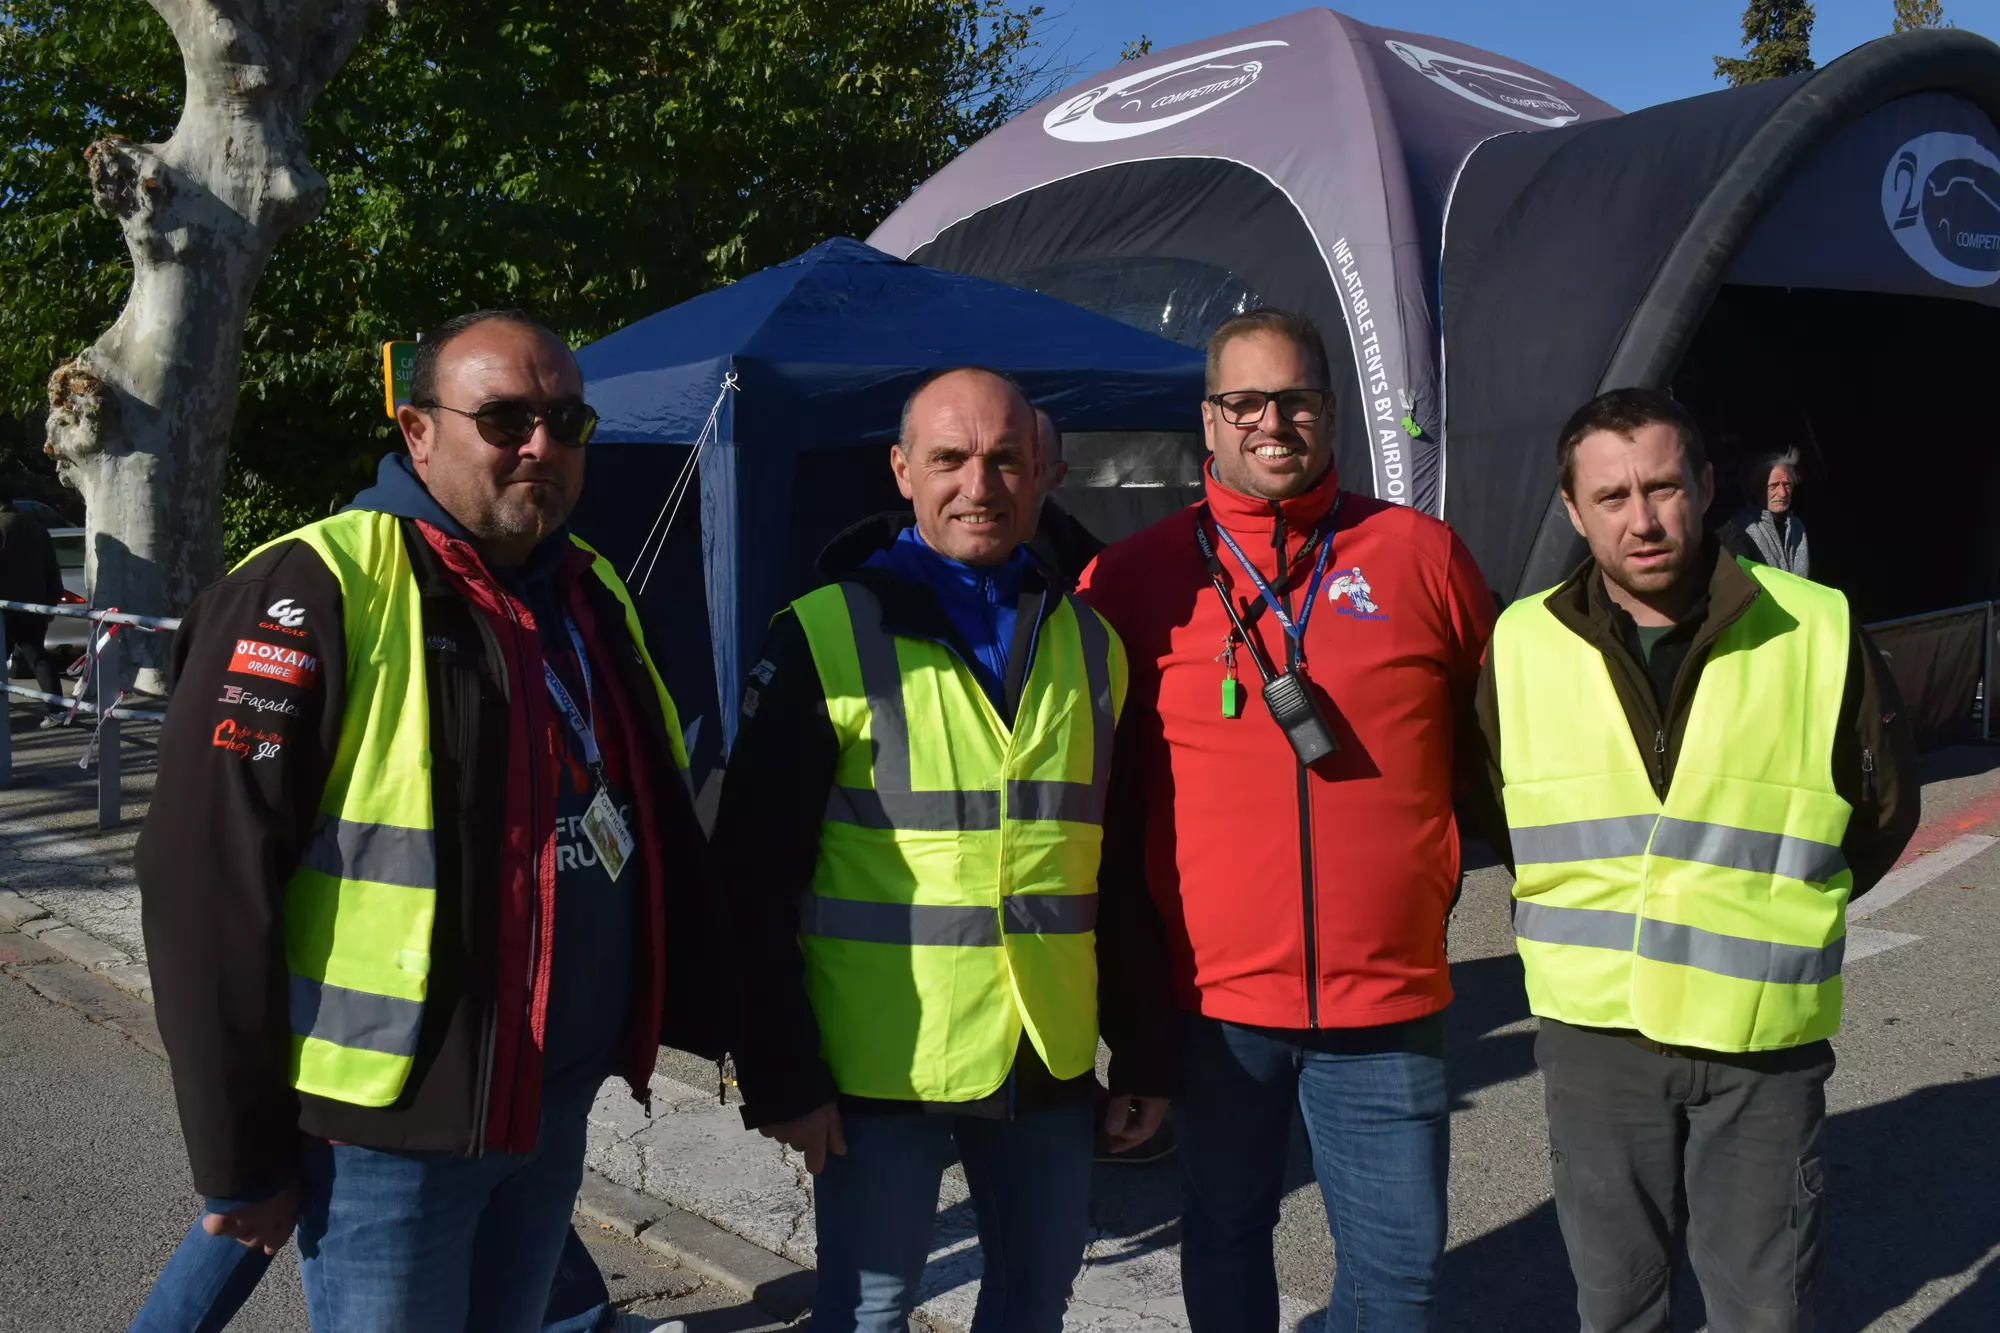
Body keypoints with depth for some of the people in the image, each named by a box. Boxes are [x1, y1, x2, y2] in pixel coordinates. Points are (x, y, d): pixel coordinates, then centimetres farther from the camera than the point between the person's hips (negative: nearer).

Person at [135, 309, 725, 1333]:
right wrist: (239, 1157, -12)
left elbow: (661, 830, 14)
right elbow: (209, 885, -16)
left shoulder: (591, 594, 8)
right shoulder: (314, 594, -15)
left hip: (556, 1111, 7)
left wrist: (719, 1020, 11)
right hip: (388, 1124, -6)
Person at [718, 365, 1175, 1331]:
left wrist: (1140, 1052, 9)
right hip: (879, 1069, -4)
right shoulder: (827, 638, -8)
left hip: (1051, 1066, 4)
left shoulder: (1088, 644, 7)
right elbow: (756, 878, -9)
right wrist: (780, 1073, -11)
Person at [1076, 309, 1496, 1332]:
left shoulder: (1419, 553, 0)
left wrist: (1439, 868, 12)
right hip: (1213, 992, 0)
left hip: (1388, 993, 0)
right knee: (1223, 1235, 17)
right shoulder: (1134, 576, -2)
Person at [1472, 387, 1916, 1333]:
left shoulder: (1819, 632, -7)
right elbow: (1490, 809, 13)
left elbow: (1884, 808, 7)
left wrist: (1771, 915, 6)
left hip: (1764, 1044, -1)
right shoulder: (1521, 644, -2)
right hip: (1592, 1032, 2)